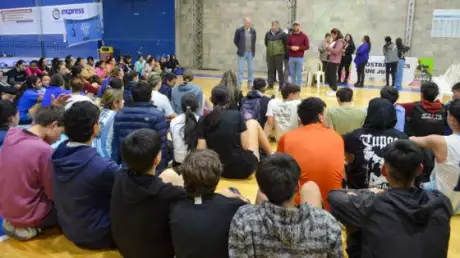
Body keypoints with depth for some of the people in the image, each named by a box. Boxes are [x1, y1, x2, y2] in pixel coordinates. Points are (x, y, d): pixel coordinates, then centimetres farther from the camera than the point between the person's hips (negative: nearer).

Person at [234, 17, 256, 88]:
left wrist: (252, 49, 8)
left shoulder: (253, 31, 2)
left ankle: (250, 84, 20)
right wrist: (240, 48, 4)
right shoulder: (239, 30, -6)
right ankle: (239, 84, 5)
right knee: (241, 69, -1)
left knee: (251, 69, 8)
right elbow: (235, 41, 3)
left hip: (251, 53, 3)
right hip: (242, 53, -3)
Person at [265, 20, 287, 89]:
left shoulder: (282, 34, -6)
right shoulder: (268, 34, 5)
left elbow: (286, 43, 1)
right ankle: (270, 84, 17)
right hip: (270, 55, 4)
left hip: (279, 54, -4)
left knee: (280, 70, -1)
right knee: (270, 70, 8)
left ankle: (281, 85, 6)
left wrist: (284, 51, 6)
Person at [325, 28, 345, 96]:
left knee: (332, 76, -5)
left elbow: (336, 51, -20)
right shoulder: (334, 41, 17)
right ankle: (332, 89, 22)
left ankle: (334, 91, 5)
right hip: (330, 60, 9)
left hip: (335, 61, -9)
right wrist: (328, 51, 6)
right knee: (327, 74, 11)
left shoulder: (340, 42, -10)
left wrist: (328, 47, -13)